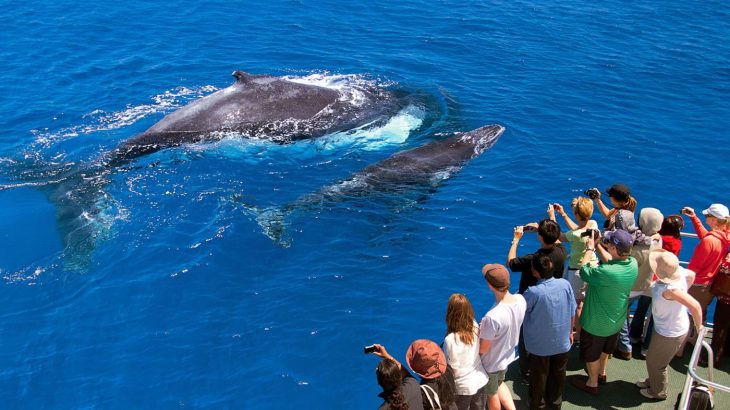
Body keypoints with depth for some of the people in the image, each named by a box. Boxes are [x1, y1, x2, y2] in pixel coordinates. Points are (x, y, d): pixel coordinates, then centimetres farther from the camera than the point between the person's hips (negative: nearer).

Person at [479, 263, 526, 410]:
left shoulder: (492, 317, -42)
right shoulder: (520, 299, -21)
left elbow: (482, 349, -25)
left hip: (492, 363, -6)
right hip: (508, 354, 6)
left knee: (492, 394, 24)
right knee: (499, 383, 35)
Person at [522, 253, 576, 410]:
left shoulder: (533, 292, -29)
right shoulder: (565, 284, -17)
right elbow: (572, 312, -4)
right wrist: (570, 331, 13)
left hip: (540, 344, -3)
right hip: (562, 342, 3)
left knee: (539, 375, 19)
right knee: (558, 373, 24)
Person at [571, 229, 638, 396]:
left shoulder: (605, 272, -40)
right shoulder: (633, 264, -19)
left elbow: (584, 272, -21)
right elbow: (611, 261, 1)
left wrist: (589, 248, -11)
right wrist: (597, 245, -3)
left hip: (596, 322, -6)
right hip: (616, 320, 6)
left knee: (591, 354, 20)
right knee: (605, 348, 33)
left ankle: (592, 384, 40)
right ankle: (601, 373, 55)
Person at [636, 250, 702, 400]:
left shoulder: (670, 289, -41)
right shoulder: (678, 272, -17)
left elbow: (695, 306, -42)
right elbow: (691, 274, 4)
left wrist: (699, 326, -26)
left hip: (670, 334, -8)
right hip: (666, 328, 8)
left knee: (655, 363, 18)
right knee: (652, 358, 30)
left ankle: (658, 392, 42)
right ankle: (652, 382, 55)